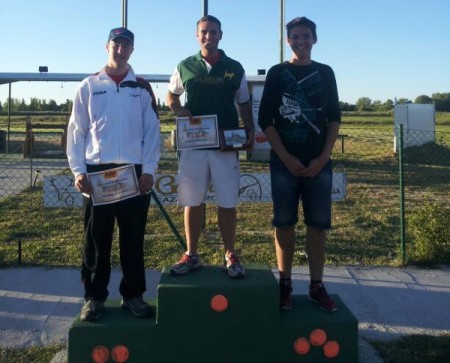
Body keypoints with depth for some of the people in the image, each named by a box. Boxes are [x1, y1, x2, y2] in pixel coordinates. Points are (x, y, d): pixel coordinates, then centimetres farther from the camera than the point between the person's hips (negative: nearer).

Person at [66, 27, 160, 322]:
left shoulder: (142, 88, 8)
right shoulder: (88, 87, 7)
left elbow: (152, 131, 5)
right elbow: (76, 131, 5)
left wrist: (149, 170, -4)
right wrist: (78, 170, -5)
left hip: (134, 171, 1)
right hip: (97, 171, 0)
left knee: (133, 238, 6)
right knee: (96, 238, 5)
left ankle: (133, 294, 19)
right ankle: (94, 297, 17)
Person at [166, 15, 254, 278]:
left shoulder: (235, 68, 6)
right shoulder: (185, 67, 6)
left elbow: (244, 103, 13)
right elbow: (171, 96, 19)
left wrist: (250, 129, -4)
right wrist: (179, 111, -4)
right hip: (193, 144, 1)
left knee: (227, 203, 3)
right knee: (192, 202, 6)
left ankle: (231, 256, 16)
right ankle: (192, 255, 18)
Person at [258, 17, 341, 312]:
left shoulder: (325, 73, 10)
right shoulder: (277, 73, 5)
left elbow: (334, 119, 8)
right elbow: (265, 120, 0)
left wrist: (322, 158, -5)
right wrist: (286, 158, -9)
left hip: (319, 163, 1)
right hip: (284, 162, -1)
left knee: (318, 225, 2)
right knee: (285, 224, 2)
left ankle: (317, 286, 11)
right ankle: (285, 285, 11)